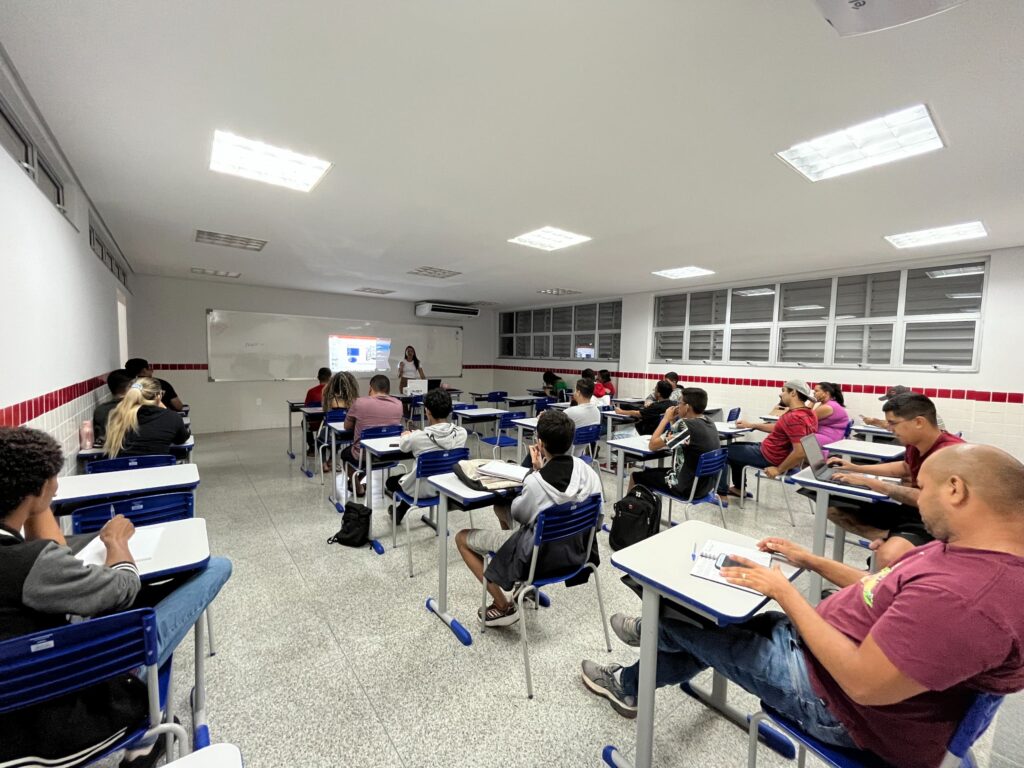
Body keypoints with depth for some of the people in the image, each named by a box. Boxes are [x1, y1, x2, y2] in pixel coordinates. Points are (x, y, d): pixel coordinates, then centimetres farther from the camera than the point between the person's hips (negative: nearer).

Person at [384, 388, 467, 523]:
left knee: (390, 481, 26)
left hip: (424, 489, -4)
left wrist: (407, 435, 20)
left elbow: (403, 447, -3)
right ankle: (400, 510, 53)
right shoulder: (462, 433, -16)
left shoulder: (419, 437, -27)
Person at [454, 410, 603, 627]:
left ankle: (504, 607, 10)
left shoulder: (535, 482, -30)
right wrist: (542, 470, -5)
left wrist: (536, 470, -5)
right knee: (500, 507, 24)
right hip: (575, 547, 7)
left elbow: (518, 514, -12)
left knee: (462, 538, 7)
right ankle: (525, 585, 33)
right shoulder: (585, 469, -14)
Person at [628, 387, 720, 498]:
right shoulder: (710, 423, 2)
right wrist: (673, 421, 3)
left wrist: (666, 418, -7)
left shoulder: (685, 425, -24)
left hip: (687, 488, -8)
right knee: (653, 471, 28)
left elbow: (653, 445, -16)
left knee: (636, 476, 10)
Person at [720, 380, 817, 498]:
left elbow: (800, 453, -36)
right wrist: (752, 425, 16)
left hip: (768, 457, -10)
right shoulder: (808, 413, 1)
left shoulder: (794, 418, -31)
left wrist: (779, 469, -22)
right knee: (736, 447, 27)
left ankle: (721, 492, 14)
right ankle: (739, 488, 33)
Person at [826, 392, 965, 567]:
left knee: (887, 557, -39)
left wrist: (869, 482, -24)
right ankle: (888, 537, -6)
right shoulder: (916, 445, 2)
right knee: (833, 508, 1)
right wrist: (856, 468, 18)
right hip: (909, 511, 9)